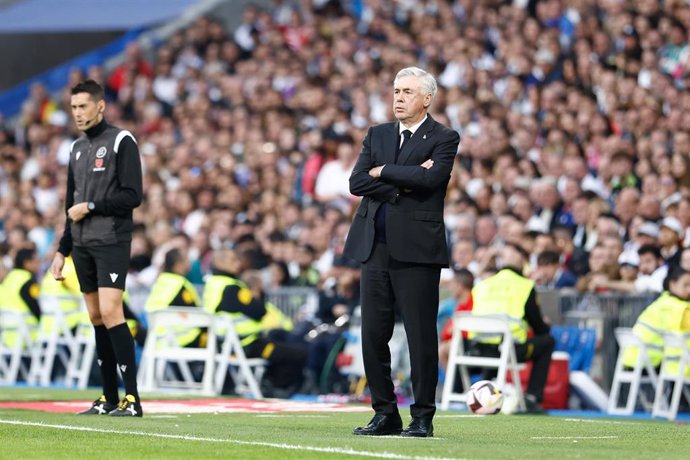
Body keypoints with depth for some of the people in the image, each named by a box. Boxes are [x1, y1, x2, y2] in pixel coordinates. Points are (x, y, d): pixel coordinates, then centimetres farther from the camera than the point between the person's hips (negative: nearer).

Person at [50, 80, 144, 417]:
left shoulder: (121, 141, -5)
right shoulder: (78, 149, 17)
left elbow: (133, 195, -12)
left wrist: (91, 206, -12)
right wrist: (62, 251, 18)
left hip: (112, 241, -7)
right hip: (82, 245, 7)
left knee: (110, 312, -15)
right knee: (96, 317, 6)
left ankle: (132, 399, -15)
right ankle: (109, 399, 9)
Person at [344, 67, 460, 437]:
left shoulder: (443, 139, 1)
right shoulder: (377, 135, 16)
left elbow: (430, 178, -17)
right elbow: (357, 182, 4)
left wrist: (383, 172, -5)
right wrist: (402, 183, -9)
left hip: (416, 248, -5)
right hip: (375, 246, 5)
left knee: (421, 335, -3)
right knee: (373, 334, 5)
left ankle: (422, 417, 2)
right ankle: (385, 413, 14)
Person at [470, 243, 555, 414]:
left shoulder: (482, 285, 16)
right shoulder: (525, 286, 5)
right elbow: (539, 327, 10)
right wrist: (547, 327, 36)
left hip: (479, 349, 4)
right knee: (547, 341, 19)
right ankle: (532, 396, 10)